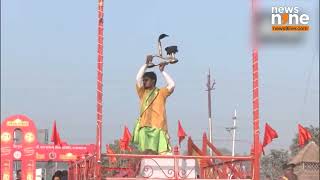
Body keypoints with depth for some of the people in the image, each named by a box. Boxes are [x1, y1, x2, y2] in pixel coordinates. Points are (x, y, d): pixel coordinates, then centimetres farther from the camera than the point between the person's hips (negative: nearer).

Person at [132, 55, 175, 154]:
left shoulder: (161, 93, 12)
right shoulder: (143, 93, 18)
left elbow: (171, 85, -2)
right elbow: (138, 79, 8)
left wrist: (162, 71, 4)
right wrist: (146, 64, 7)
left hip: (158, 127, -2)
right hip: (144, 127, 2)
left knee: (162, 153, -15)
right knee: (146, 153, -7)